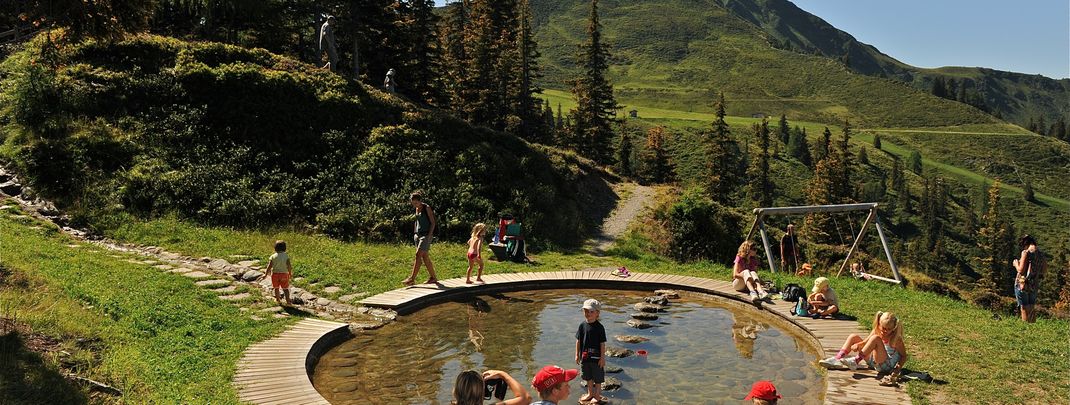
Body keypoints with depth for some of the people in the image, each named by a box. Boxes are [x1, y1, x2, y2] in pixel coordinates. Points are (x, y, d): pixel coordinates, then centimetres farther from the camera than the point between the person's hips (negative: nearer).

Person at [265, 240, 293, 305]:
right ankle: (288, 301, -1)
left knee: (276, 287, 20)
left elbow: (269, 266, -10)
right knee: (285, 288, 6)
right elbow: (289, 266, -12)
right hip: (284, 274, -1)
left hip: (275, 274, 1)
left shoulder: (273, 257, -8)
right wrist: (290, 274, 0)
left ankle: (277, 299, 33)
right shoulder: (286, 256, -10)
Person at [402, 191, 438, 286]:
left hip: (426, 235, -8)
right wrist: (415, 234, 14)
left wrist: (429, 236, -16)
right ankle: (433, 278, 16)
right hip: (418, 235, 8)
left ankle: (412, 279, -17)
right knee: (425, 257, 8)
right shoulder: (417, 209, 13)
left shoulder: (427, 208, -9)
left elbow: (433, 223, -10)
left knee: (418, 255, -14)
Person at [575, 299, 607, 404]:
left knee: (597, 378, 9)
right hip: (585, 356, 4)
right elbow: (578, 341, 5)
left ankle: (597, 396, 26)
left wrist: (602, 357, -12)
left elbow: (602, 344, -12)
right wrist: (577, 355, 6)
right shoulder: (582, 325, -3)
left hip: (596, 357, -4)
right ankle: (590, 393, 39)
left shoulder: (599, 327, -15)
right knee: (588, 377, 20)